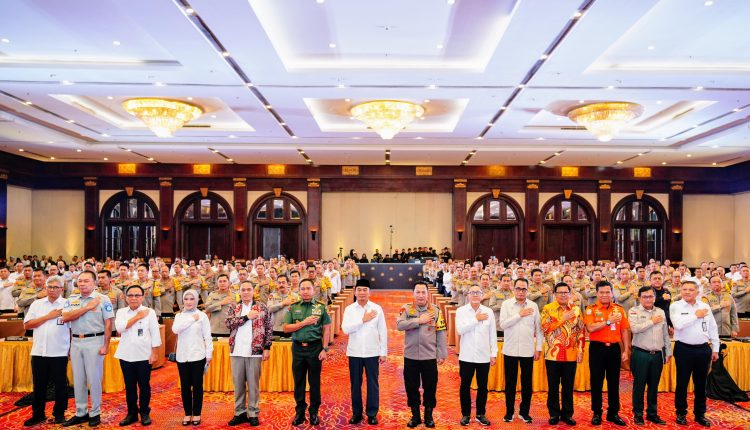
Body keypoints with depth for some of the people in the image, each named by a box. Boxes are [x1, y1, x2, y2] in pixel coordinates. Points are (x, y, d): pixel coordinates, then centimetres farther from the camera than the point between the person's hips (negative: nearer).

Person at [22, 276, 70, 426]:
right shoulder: (37, 304, 8)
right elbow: (27, 325, 1)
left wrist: (72, 348, -6)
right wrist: (48, 316, -9)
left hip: (59, 352, -3)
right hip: (39, 352, 3)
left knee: (60, 384, 6)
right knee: (39, 385, 11)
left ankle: (59, 413, 19)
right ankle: (38, 414, 24)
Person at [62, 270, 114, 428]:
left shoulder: (102, 299, -5)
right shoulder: (71, 299, 8)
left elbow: (108, 323, -8)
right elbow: (65, 317, -8)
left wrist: (105, 345, -13)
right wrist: (87, 307, -13)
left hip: (94, 341, -5)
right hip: (76, 341, 5)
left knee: (94, 378, 1)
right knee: (78, 379, 12)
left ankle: (95, 413, 13)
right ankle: (81, 413, 23)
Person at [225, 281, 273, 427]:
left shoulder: (262, 307, 2)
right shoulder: (233, 308, 8)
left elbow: (269, 328, 2)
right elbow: (228, 323, -10)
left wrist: (267, 348, -4)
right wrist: (247, 316, -16)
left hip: (255, 351, -2)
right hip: (236, 351, 2)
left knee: (253, 383, 4)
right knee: (238, 383, 9)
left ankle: (253, 413, 14)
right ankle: (239, 412, 20)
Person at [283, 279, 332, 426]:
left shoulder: (321, 307, 0)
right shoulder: (293, 308, 5)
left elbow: (326, 329, -1)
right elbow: (286, 328, -1)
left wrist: (324, 349, -7)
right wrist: (304, 322, -12)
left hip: (315, 347, -1)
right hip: (298, 348, 2)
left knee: (314, 381, 6)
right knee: (299, 381, 9)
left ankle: (314, 412, 18)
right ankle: (299, 412, 21)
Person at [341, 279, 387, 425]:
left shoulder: (377, 308, -1)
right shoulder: (349, 309, 0)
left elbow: (383, 331, 0)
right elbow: (345, 329, -12)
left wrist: (383, 352, -2)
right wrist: (363, 320, -14)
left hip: (372, 353, -1)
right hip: (354, 353, 1)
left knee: (373, 384, 7)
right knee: (355, 384, 10)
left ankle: (372, 413, 20)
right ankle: (356, 413, 23)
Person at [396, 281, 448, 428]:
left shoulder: (436, 310, 0)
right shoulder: (406, 308, -1)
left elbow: (441, 334, 0)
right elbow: (399, 325, -17)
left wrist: (442, 354, -3)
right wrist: (419, 320, -18)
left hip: (430, 357, 0)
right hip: (410, 356, 0)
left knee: (430, 387, 9)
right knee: (411, 387, 10)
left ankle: (428, 416, 26)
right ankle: (415, 415, 26)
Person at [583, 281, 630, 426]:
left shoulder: (619, 309, 6)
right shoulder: (591, 309, -3)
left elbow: (624, 331, 7)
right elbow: (590, 328, -16)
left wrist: (626, 350, 3)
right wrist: (608, 321, -16)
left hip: (614, 348, 3)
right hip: (597, 348, -3)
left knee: (614, 382, 10)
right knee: (596, 382, 5)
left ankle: (613, 413, 22)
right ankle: (596, 413, 15)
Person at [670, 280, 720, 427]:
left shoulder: (705, 306, 7)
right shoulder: (675, 306, -4)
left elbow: (713, 329, 11)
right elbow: (678, 324, -21)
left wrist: (715, 349, 10)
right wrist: (696, 315, -11)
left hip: (703, 349, 4)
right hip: (684, 349, -3)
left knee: (701, 383, 13)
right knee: (682, 382, 5)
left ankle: (700, 414, 26)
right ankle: (681, 413, 18)